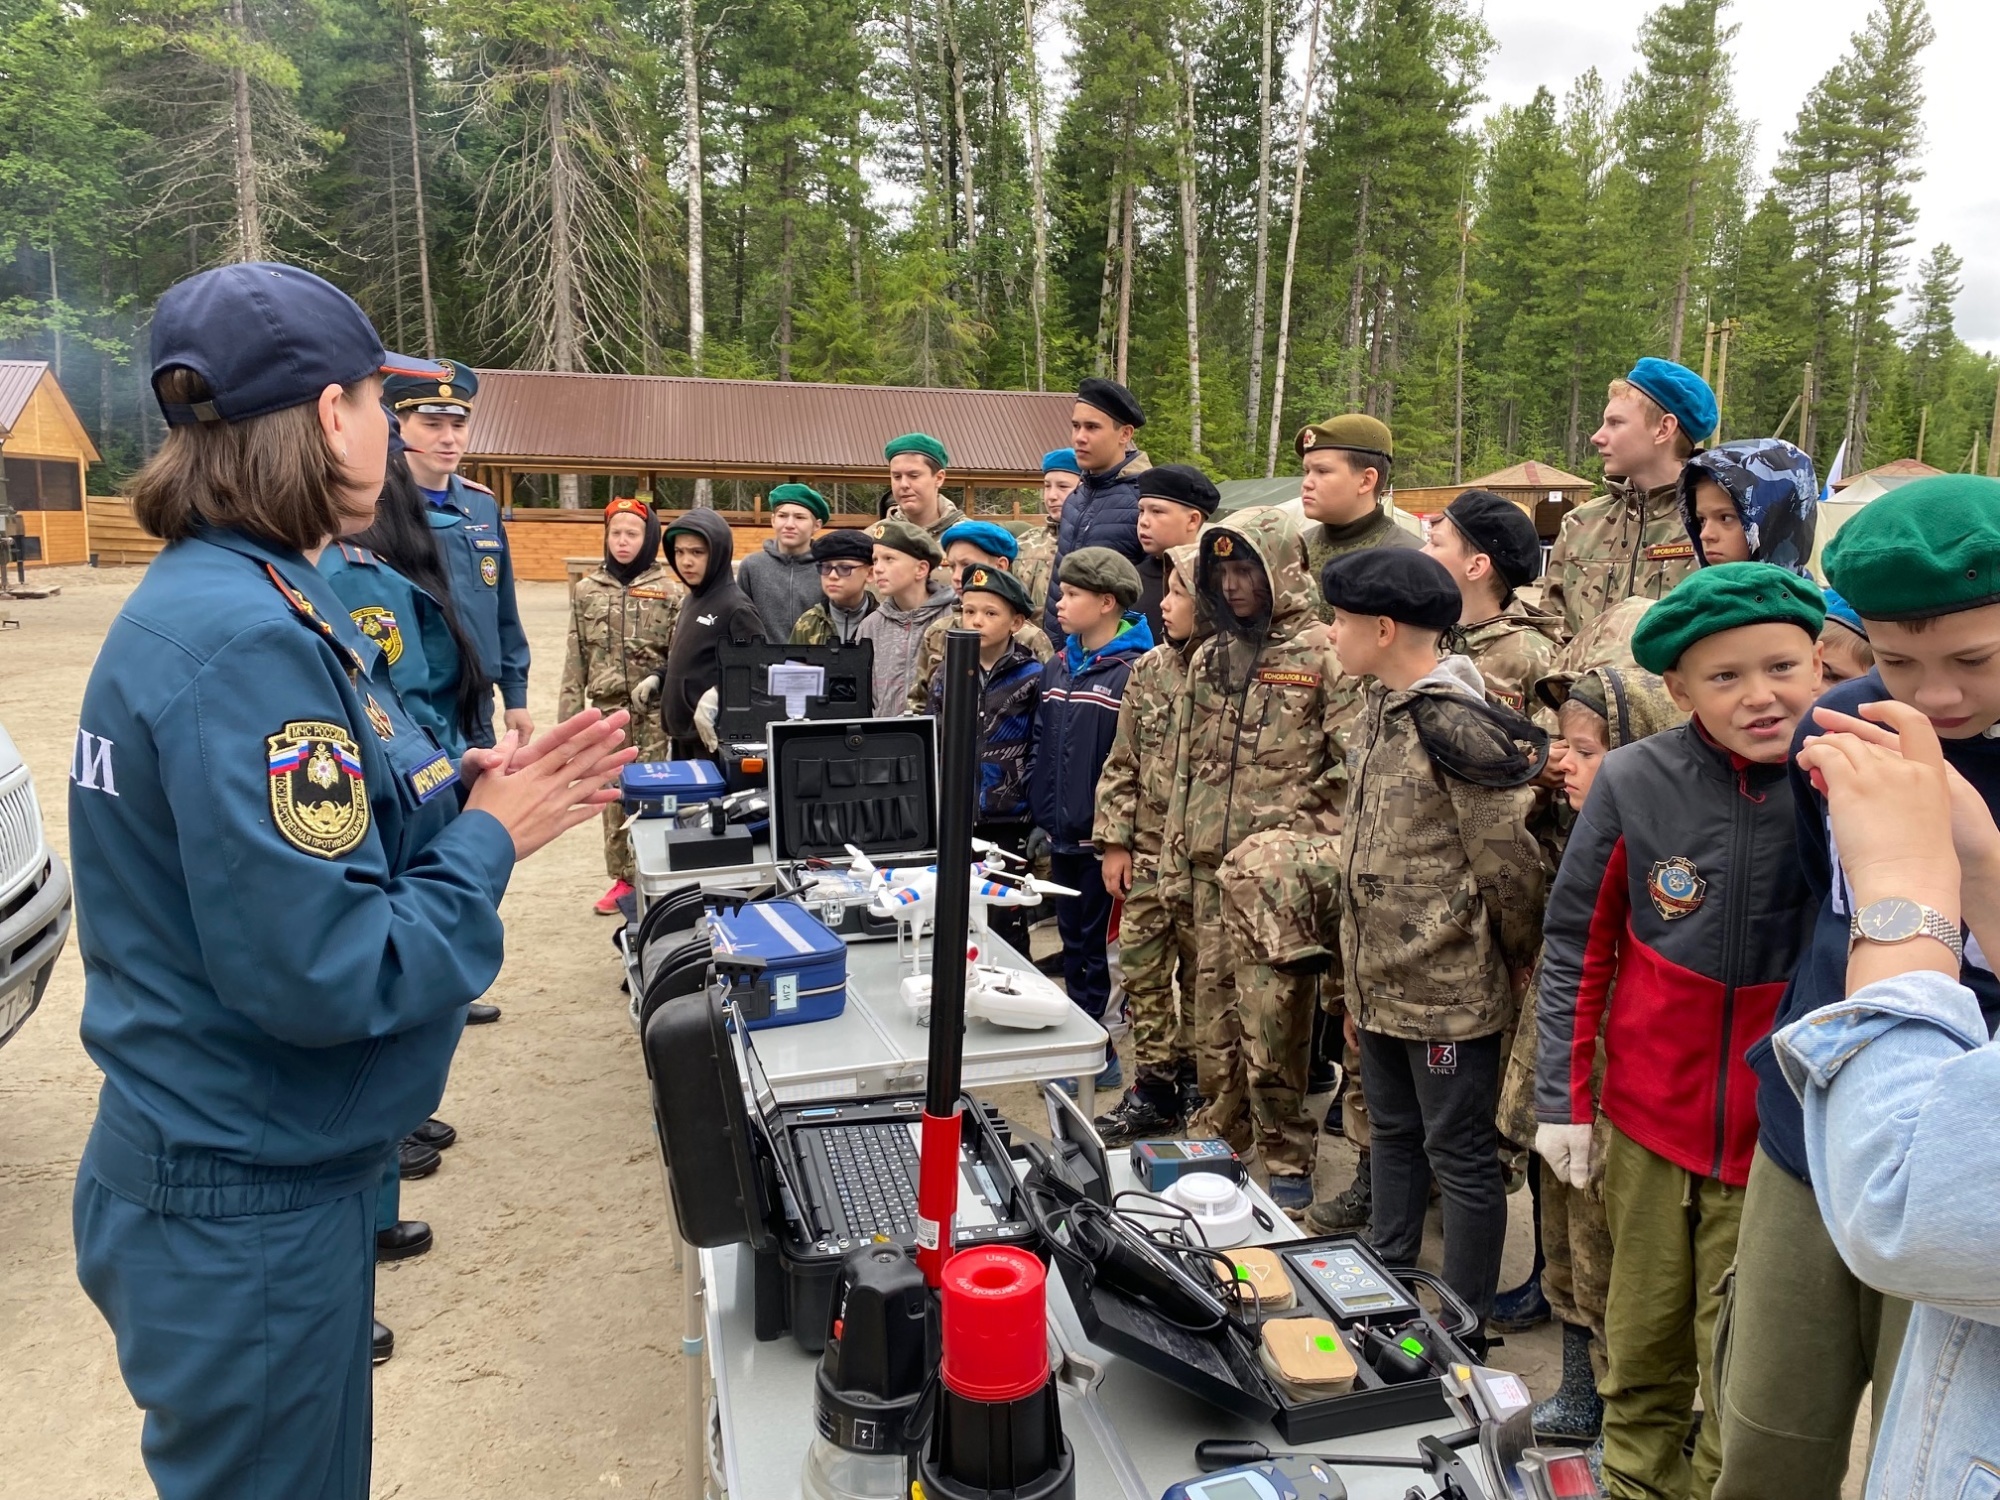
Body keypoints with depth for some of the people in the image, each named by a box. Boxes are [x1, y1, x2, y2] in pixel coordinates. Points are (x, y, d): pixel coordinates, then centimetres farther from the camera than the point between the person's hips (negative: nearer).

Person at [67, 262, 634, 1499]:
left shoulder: (225, 598, 5)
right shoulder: (248, 640, -26)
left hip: (266, 1171, 9)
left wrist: (469, 793, -1)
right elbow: (322, 972, -28)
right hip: (249, 1208, -9)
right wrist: (489, 838, -15)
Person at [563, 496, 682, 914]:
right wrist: (569, 714, 7)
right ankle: (623, 879, 17)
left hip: (654, 712, -3)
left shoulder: (671, 591, 0)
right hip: (607, 711, 3)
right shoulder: (587, 590, 9)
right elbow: (576, 658, 10)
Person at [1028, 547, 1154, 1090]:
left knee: (1097, 947, 4)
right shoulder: (1057, 667, 10)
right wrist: (1043, 815, 10)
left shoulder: (1133, 671, -14)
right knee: (1074, 945, 16)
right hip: (1064, 837, 7)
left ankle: (1096, 1052, 18)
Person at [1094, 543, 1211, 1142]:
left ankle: (1196, 1087, 25)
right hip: (1146, 853, 6)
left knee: (1201, 979, 9)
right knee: (1141, 973, 11)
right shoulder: (1150, 670, 6)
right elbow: (1123, 763, 9)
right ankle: (1153, 1091, 24)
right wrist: (1114, 841, 5)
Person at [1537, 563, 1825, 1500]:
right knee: (1642, 1342, 19)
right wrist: (1562, 1097, -1)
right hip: (1648, 1115, 1)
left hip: (1782, 1136, -1)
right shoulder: (1635, 780, -10)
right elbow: (1577, 944, -1)